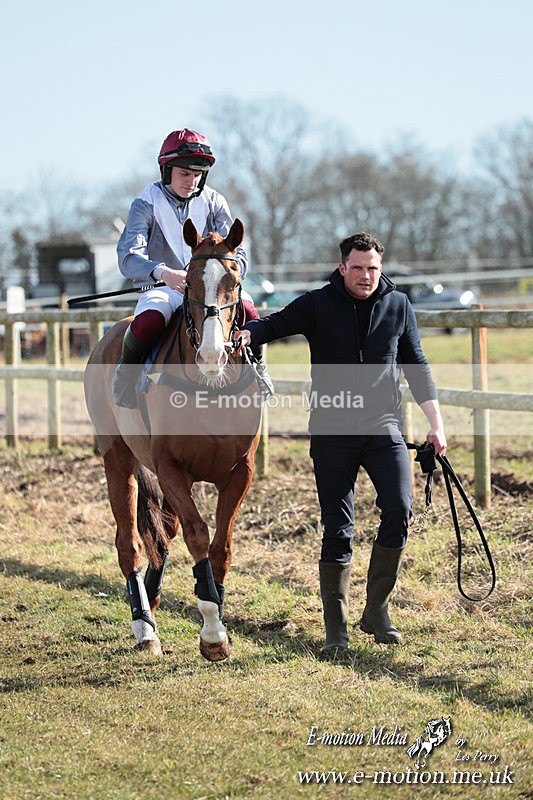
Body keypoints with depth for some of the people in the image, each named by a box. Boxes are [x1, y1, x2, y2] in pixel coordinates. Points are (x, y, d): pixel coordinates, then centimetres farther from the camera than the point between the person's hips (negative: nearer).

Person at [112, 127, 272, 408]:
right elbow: (128, 258, -20)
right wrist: (163, 273, -41)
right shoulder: (147, 203, -6)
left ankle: (256, 365, 2)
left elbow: (237, 254, -3)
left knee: (246, 308, -28)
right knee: (147, 322, -37)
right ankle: (127, 371, -4)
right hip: (162, 289, -2)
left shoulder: (213, 201, 3)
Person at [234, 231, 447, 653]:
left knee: (399, 510, -15)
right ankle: (336, 628, 8)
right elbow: (277, 323, -10)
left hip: (384, 427, 2)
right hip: (332, 431, -2)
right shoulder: (318, 305, 1)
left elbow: (416, 366, 15)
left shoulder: (398, 305, 9)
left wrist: (436, 424, 13)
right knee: (337, 530, 0)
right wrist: (247, 333, -33)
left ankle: (377, 609, 2)